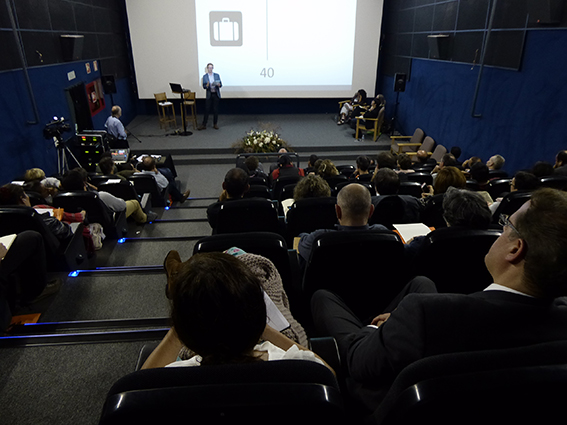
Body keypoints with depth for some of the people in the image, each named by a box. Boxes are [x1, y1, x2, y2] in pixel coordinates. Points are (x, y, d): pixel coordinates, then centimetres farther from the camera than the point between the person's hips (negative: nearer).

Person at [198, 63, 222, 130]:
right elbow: (204, 87, -1)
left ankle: (215, 124, 13)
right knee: (207, 110, -3)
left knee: (215, 110, 3)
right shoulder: (205, 76, 3)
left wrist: (218, 84, -20)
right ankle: (204, 125, 1)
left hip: (216, 94, 1)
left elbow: (220, 85, 3)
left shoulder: (217, 75, 6)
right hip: (209, 95, -1)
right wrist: (207, 85, -23)